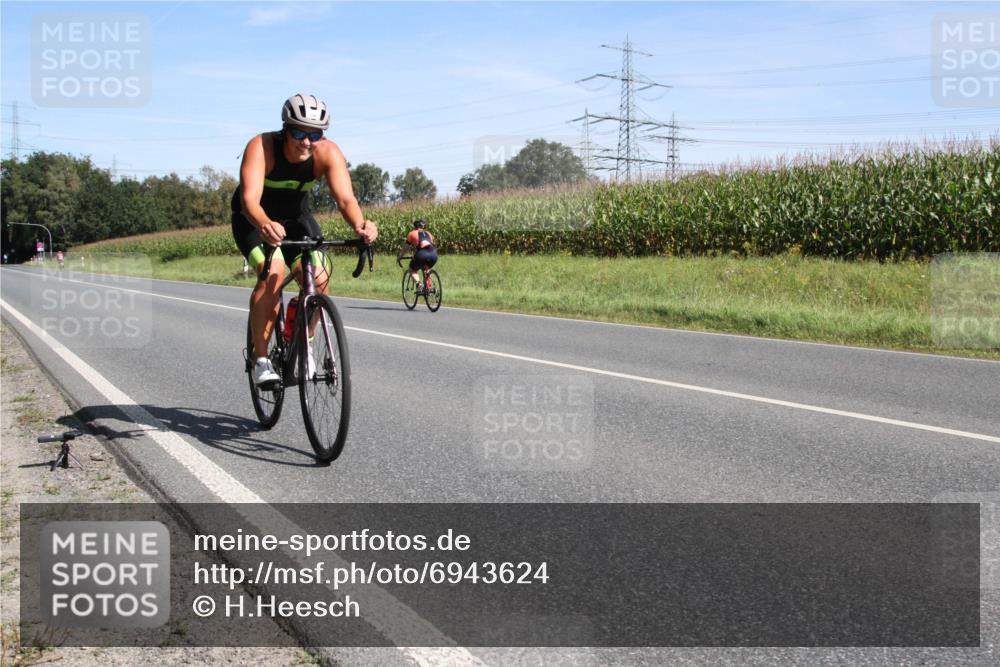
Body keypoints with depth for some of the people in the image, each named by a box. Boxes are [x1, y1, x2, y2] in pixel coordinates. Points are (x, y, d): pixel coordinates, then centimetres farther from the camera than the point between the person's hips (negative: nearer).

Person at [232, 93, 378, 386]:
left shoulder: (328, 152, -23)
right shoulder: (261, 147, -30)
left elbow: (345, 198, -35)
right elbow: (250, 199, -43)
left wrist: (360, 224, -57)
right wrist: (266, 225, -65)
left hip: (296, 217, 3)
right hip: (255, 219, -3)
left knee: (319, 279, -18)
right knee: (273, 274, -29)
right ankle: (260, 360, -18)